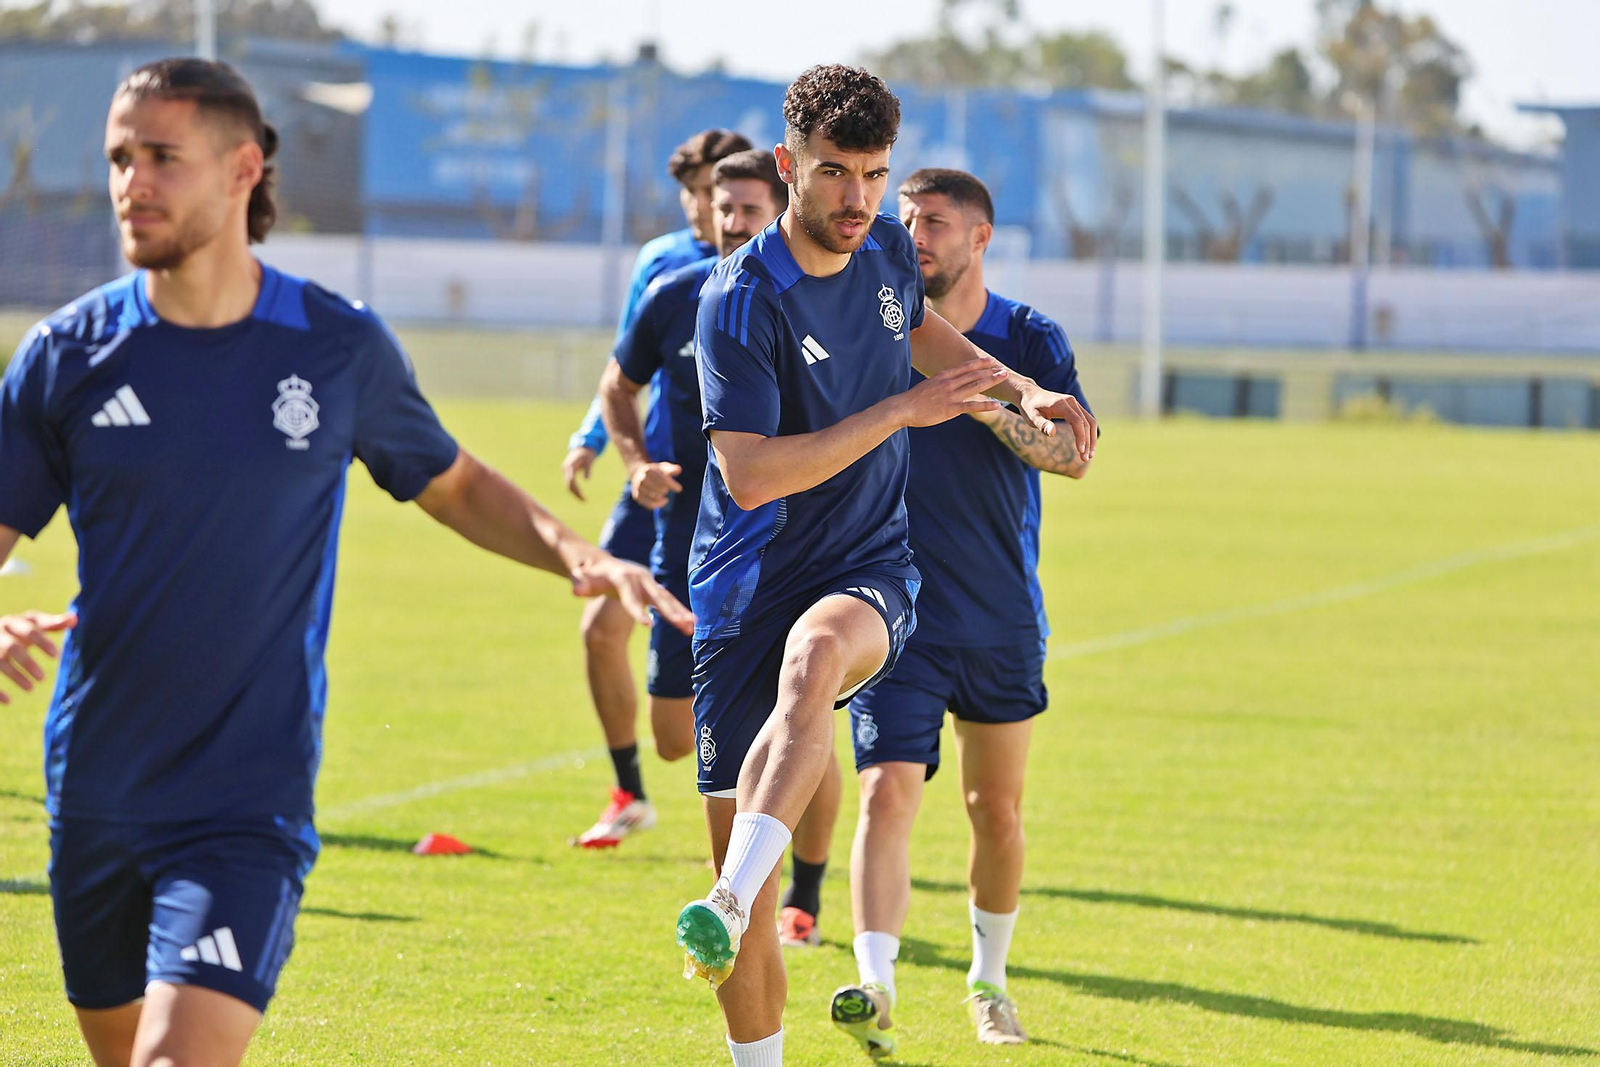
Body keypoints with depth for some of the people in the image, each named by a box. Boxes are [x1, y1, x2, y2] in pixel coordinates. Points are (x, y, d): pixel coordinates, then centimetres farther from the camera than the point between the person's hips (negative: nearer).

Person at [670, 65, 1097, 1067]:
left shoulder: (887, 247, 4)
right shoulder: (740, 300, -15)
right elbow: (749, 474, -24)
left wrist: (1021, 389, 19)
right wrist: (904, 409, -23)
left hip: (868, 573, 2)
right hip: (749, 590, -2)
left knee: (811, 657, -36)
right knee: (741, 840, -4)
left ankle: (729, 909, -51)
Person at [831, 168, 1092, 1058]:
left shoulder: (1029, 339, -2)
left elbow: (1074, 454, -17)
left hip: (1003, 618, 1)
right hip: (897, 609, -1)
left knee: (998, 811, 12)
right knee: (888, 792, -18)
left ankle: (989, 978, 33)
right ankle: (876, 987, -28)